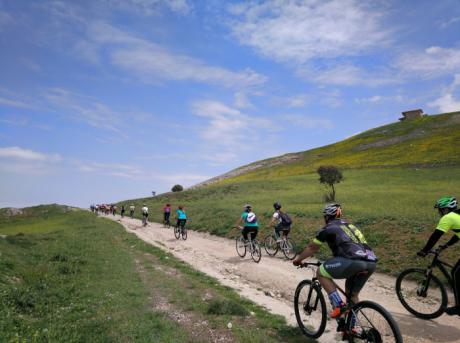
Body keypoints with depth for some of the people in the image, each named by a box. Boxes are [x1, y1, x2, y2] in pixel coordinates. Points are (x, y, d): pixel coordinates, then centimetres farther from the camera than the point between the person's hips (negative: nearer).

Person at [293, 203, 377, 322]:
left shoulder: (328, 228, 11)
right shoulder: (350, 226, 31)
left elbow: (312, 248, 20)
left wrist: (298, 259, 36)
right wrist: (331, 262, 58)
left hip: (355, 261, -8)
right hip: (371, 262, 8)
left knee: (321, 272, 9)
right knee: (353, 294, 26)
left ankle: (338, 305, 1)